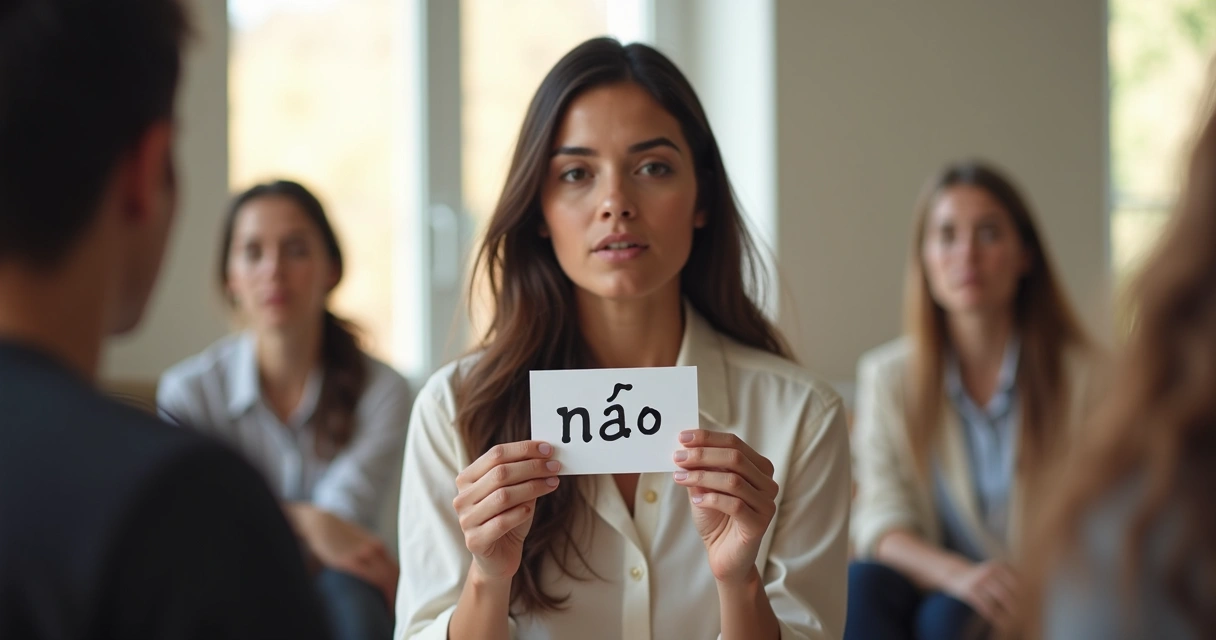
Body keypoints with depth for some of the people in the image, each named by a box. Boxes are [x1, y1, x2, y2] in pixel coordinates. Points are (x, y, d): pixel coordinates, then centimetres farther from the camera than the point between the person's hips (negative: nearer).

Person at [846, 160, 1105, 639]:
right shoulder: (886, 376, 5)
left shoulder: (1084, 374, -2)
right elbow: (882, 522, -3)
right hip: (934, 585, 2)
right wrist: (956, 573, -25)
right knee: (859, 586, -30)